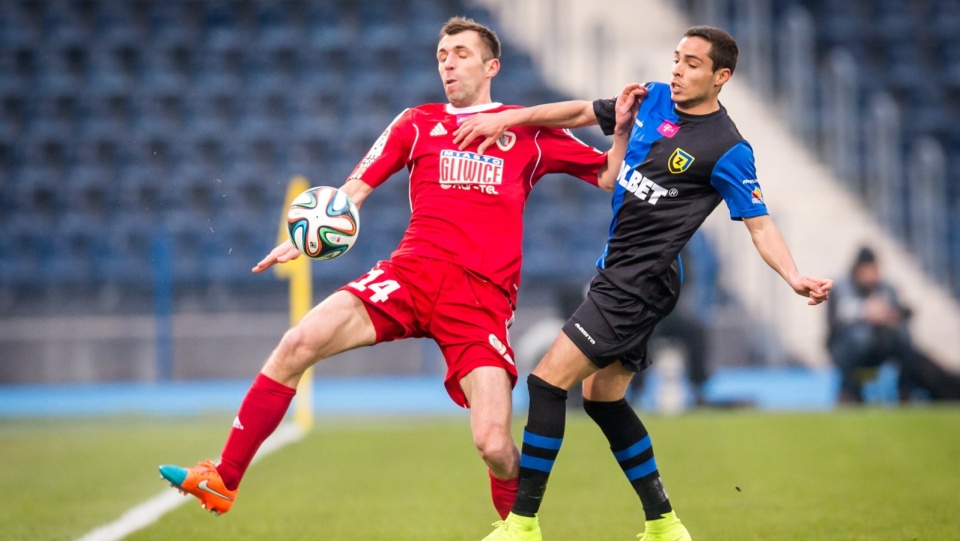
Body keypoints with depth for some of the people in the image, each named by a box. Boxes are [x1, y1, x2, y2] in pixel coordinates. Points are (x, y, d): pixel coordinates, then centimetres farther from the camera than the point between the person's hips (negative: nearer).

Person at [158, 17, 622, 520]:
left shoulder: (530, 132, 14)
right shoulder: (418, 123, 18)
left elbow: (610, 177, 18)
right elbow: (355, 189, 14)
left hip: (483, 295, -2)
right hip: (412, 271, 2)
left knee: (494, 446, -18)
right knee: (298, 343, -17)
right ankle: (222, 483, -6)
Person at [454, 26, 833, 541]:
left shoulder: (727, 150, -14)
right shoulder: (654, 99, 6)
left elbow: (759, 225, -13)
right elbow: (579, 113, 16)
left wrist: (795, 277, -29)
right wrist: (502, 118, 9)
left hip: (639, 283, -9)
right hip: (615, 272, 9)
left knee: (547, 381, -13)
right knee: (602, 397, 15)